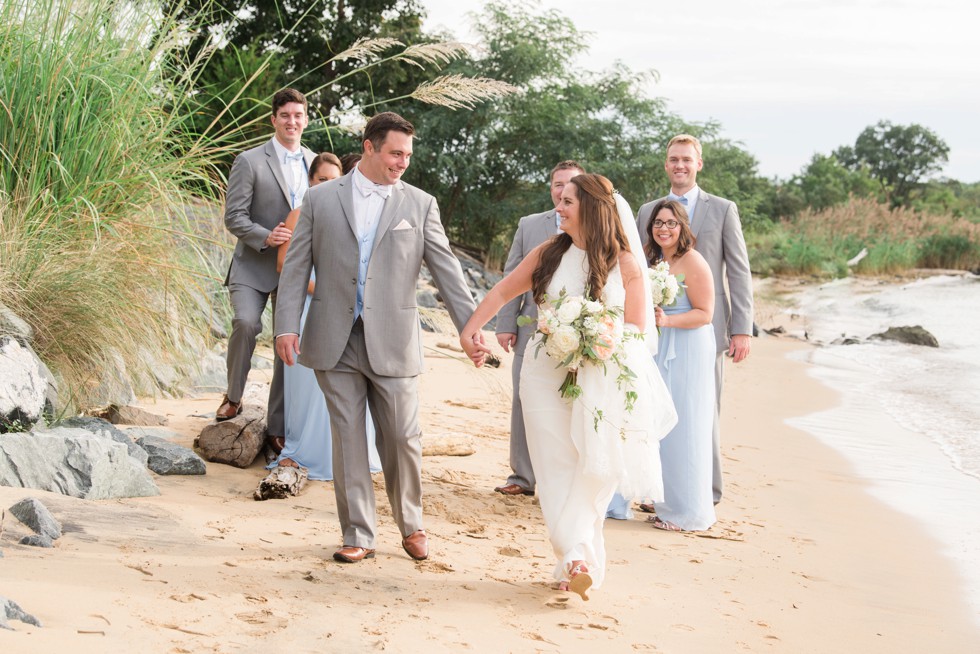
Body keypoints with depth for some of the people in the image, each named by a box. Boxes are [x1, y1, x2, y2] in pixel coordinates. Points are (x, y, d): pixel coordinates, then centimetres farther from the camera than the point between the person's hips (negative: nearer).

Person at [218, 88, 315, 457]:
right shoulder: (250, 161, -4)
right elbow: (233, 217, -7)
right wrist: (265, 237, -24)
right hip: (254, 265, -4)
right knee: (246, 323, -27)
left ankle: (277, 428, 14)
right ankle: (233, 397, -2)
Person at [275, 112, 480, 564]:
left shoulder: (420, 204, 7)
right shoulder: (321, 199, 6)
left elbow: (446, 269, 3)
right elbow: (296, 266, 5)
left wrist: (471, 328, -6)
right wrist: (287, 325, -5)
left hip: (392, 341, 0)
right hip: (334, 341, 0)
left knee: (403, 438, 2)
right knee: (348, 438, 4)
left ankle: (411, 526, 23)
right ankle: (358, 535, 14)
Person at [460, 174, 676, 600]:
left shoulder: (624, 263, 0)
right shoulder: (550, 253, 6)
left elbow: (637, 329, -1)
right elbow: (503, 290, 11)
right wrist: (470, 329, 1)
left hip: (602, 381, -2)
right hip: (547, 374, 2)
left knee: (594, 467, -8)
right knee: (557, 468, -1)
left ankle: (572, 559, -6)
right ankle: (578, 557, 1)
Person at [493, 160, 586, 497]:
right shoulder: (529, 225, 11)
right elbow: (512, 277, 10)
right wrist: (506, 324, 3)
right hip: (532, 331, 2)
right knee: (524, 403, 5)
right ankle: (523, 477, 15)